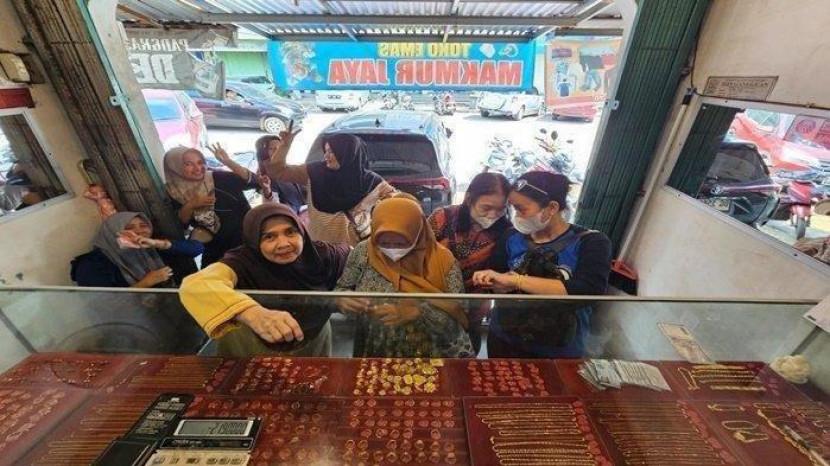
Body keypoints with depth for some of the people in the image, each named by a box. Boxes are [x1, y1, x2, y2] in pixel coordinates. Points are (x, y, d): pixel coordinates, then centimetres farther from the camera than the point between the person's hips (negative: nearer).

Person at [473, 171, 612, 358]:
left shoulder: (591, 242, -11)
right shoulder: (513, 239, -3)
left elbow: (586, 292, -27)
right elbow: (499, 287, 0)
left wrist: (515, 280, -28)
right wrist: (499, 284, -24)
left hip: (559, 352, -2)